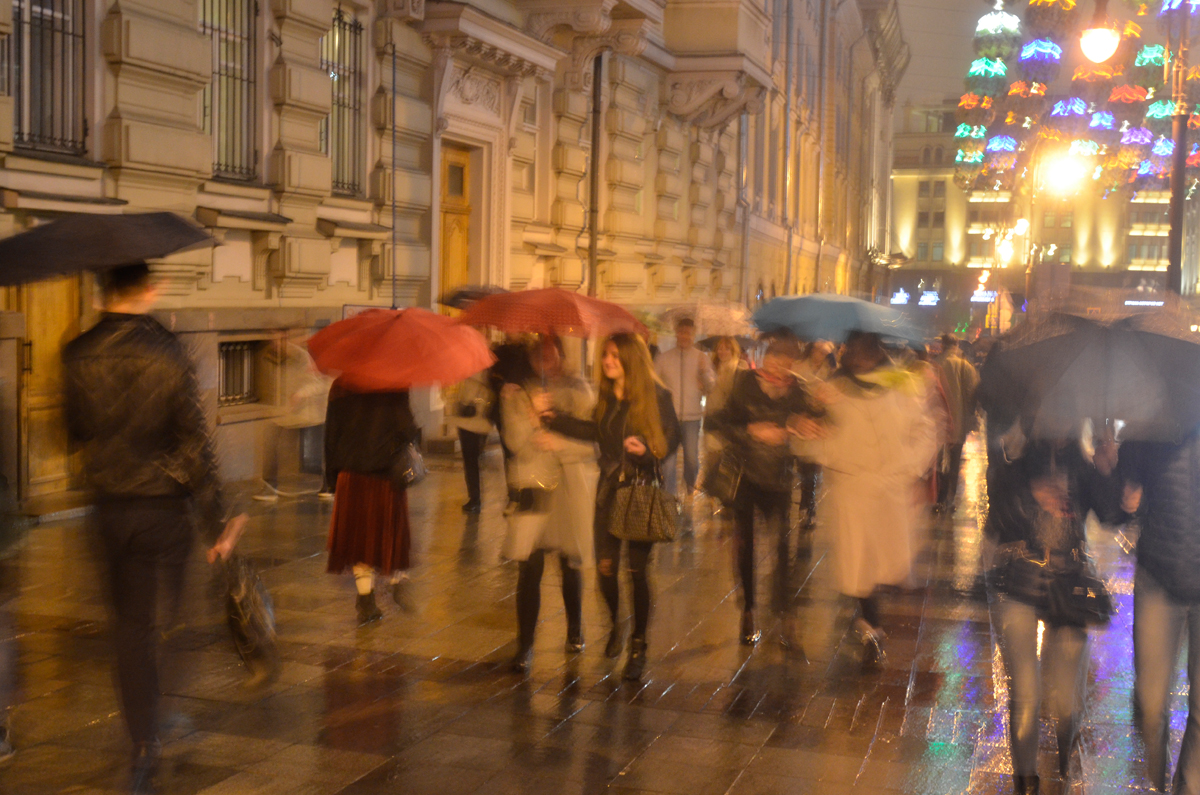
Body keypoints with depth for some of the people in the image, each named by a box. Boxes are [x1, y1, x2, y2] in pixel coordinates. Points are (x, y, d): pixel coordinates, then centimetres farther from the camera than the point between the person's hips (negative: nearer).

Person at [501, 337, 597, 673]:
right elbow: (515, 439, -4)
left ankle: (575, 630, 33)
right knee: (529, 567, -7)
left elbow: (590, 441, -3)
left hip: (573, 487, 1)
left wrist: (554, 439, -12)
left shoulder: (578, 390, 7)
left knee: (571, 563, 10)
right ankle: (524, 646, -1)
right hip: (534, 484, 0)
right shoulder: (516, 393, 8)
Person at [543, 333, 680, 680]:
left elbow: (671, 440, -7)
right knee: (605, 567, 2)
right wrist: (553, 417, 16)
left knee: (638, 571, 2)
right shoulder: (606, 397, 6)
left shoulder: (656, 396, -9)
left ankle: (638, 646, 18)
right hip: (610, 488, 4)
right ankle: (616, 626, 31)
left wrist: (647, 450, -27)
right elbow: (595, 432, 18)